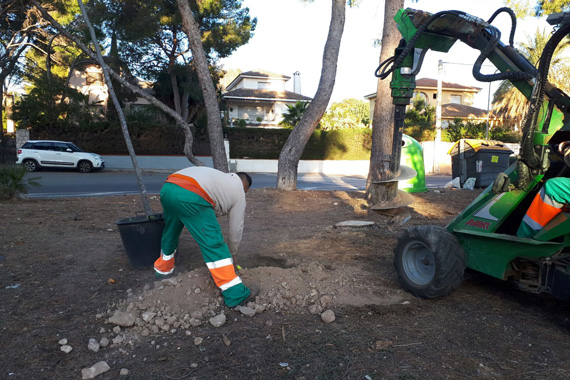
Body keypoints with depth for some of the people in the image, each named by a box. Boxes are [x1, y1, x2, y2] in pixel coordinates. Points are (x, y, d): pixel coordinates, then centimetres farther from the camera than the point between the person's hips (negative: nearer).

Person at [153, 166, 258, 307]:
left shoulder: (220, 177, 35)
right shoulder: (238, 190, 18)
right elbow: (236, 227, 19)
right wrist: (232, 253, 34)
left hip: (167, 188, 8)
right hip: (189, 196, -8)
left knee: (170, 231, 30)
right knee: (214, 245, -3)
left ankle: (163, 269, 53)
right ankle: (235, 294, 0)